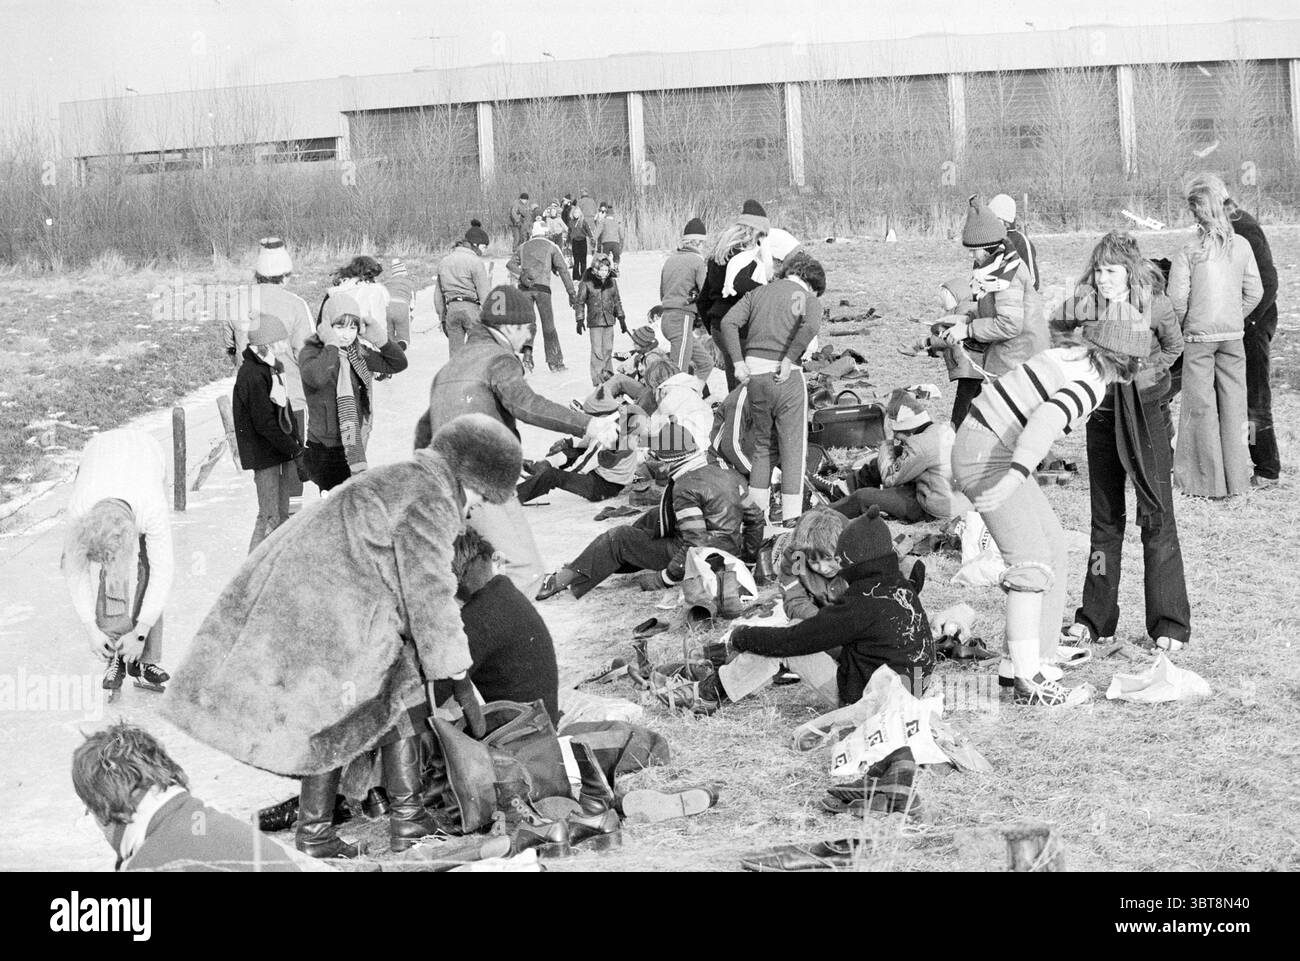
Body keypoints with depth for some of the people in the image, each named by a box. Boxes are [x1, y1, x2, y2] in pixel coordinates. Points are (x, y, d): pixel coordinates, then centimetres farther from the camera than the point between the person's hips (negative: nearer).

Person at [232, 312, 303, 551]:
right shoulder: (253, 375, -20)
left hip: (281, 450, 9)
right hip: (264, 454, -9)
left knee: (282, 514, 14)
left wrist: (295, 442, 8)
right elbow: (265, 424, -22)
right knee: (269, 517, -7)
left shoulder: (274, 368, 10)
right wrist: (295, 450, -17)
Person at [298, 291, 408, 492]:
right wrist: (332, 345, -25)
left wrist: (381, 338, -2)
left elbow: (397, 364, 13)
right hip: (325, 450, -7)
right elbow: (316, 377, -34)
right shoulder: (311, 352, -11)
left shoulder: (358, 353, 8)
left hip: (353, 446, 7)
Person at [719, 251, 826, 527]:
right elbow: (810, 326, -20)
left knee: (763, 444, 19)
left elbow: (728, 323, 2)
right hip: (786, 377, -4)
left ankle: (755, 508, 19)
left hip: (754, 372, 4)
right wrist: (789, 359, -15)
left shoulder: (758, 293, 16)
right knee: (793, 446, 5)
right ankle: (791, 514, 4)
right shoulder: (807, 297, 3)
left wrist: (737, 362, -1)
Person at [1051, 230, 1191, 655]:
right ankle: (1095, 619, 19)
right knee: (1104, 517, 11)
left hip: (1147, 415, -3)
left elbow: (1173, 348, 5)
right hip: (1102, 414, 3)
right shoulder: (1081, 304, -8)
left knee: (1157, 515, -4)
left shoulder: (1155, 305, -12)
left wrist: (1138, 372, -6)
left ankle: (1170, 625, 2)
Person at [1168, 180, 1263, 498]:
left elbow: (1177, 299, -13)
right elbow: (1255, 292, 2)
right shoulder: (1241, 245, -1)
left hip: (1199, 335, -3)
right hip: (1234, 335, 3)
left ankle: (1206, 481, 7)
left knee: (1201, 406, 4)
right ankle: (1236, 479, 15)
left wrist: (1178, 328, 4)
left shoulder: (1188, 251, -11)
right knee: (1234, 404, 11)